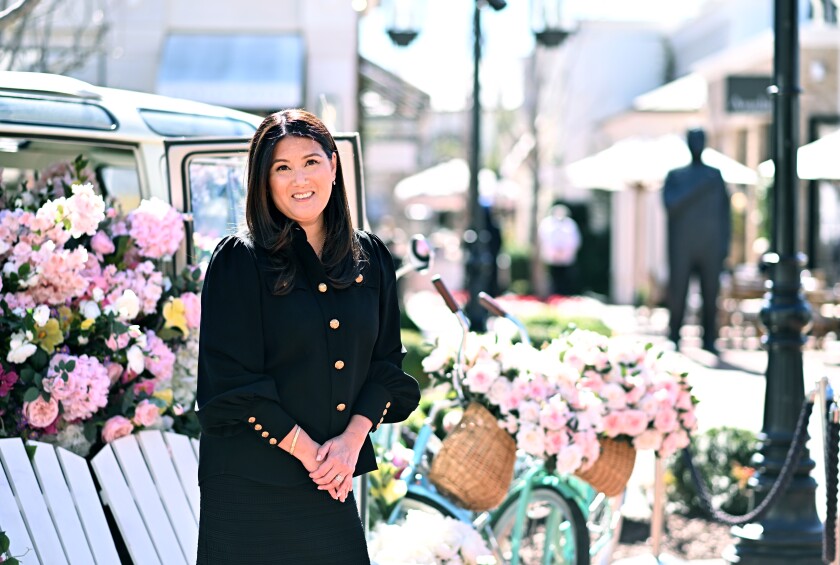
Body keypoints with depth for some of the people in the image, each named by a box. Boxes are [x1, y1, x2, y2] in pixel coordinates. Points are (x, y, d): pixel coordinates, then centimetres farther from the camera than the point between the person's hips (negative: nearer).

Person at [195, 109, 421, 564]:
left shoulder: (370, 257, 7)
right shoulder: (239, 261, -6)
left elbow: (386, 363, 7)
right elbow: (231, 381, -10)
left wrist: (352, 438, -9)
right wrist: (307, 451, -12)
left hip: (333, 480, 4)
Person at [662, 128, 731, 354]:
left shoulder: (716, 176, 11)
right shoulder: (675, 177, 6)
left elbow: (725, 212, 10)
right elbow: (671, 205, -11)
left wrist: (725, 245, 3)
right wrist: (699, 188, -18)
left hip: (710, 249, 1)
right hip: (682, 249, -1)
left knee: (711, 293, -4)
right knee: (677, 294, -6)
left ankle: (708, 340, 0)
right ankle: (674, 339, -1)